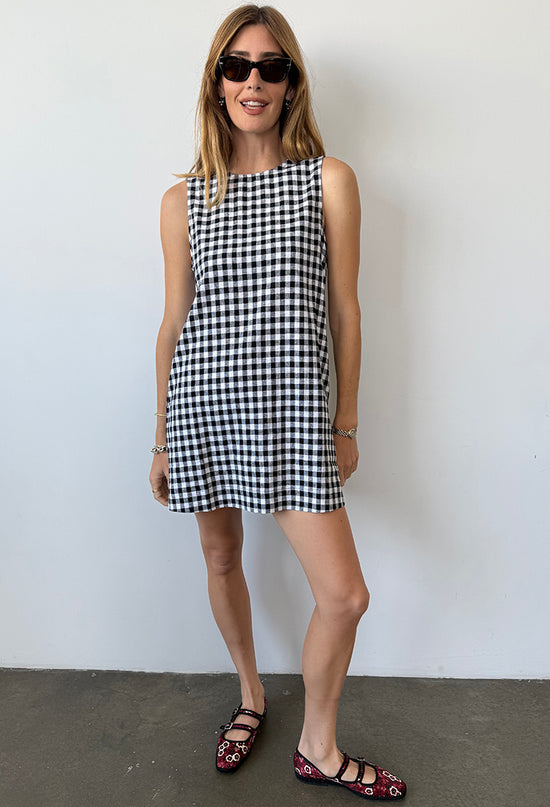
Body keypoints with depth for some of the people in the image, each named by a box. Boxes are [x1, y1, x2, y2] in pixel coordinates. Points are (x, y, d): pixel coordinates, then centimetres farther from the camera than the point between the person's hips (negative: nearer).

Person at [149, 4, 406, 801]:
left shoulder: (330, 180, 2)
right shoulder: (184, 199, 6)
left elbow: (344, 311, 2)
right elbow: (174, 323, 7)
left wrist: (346, 424, 2)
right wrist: (161, 441, 9)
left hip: (290, 407, -1)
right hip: (203, 403, 2)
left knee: (346, 594, -2)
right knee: (222, 561, 16)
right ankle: (251, 695, 45)